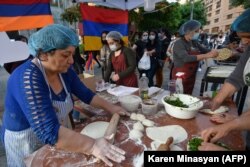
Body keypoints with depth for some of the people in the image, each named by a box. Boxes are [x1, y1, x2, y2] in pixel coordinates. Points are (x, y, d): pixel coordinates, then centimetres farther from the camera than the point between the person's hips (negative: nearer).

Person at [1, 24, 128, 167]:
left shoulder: (64, 70, -10)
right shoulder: (28, 78, -33)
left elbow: (86, 94, 0)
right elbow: (49, 131, -41)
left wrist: (110, 107, -7)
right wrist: (92, 145, -44)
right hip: (28, 145, -5)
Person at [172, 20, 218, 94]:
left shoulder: (194, 42, 6)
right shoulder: (179, 43, -16)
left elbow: (205, 50, 11)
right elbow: (186, 58, -30)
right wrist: (207, 55, -30)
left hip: (191, 76, 8)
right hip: (181, 77, -7)